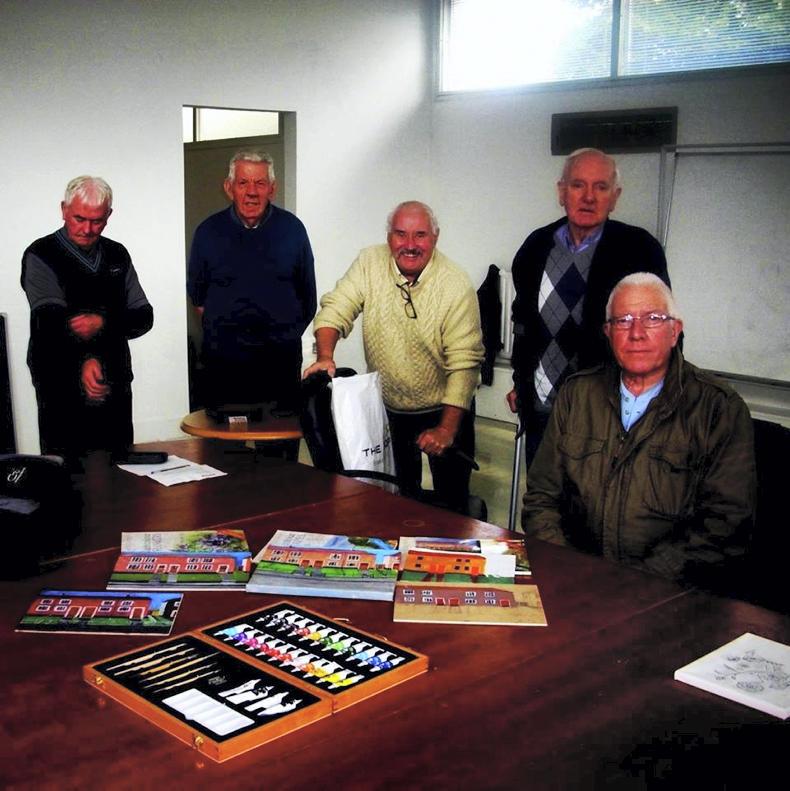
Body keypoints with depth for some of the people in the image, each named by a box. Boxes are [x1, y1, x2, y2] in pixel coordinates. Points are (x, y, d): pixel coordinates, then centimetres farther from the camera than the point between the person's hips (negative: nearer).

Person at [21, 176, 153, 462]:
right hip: (63, 393, -5)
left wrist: (103, 323, -16)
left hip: (116, 388, 5)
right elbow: (51, 320, -20)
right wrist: (85, 360, -39)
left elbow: (144, 317, 5)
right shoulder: (40, 256, -5)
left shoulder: (117, 255, 11)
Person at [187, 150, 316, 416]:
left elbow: (307, 294, 11)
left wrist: (288, 334, 11)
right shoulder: (208, 232, 3)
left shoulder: (292, 229, 3)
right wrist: (222, 328, 10)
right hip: (223, 361, 0)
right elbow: (197, 293, 15)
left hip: (282, 361, 0)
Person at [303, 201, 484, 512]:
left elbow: (464, 363, -20)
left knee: (451, 503, 7)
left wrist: (447, 429, -23)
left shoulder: (456, 285, -18)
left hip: (444, 408, -2)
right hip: (387, 406, 3)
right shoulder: (370, 262, -9)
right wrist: (325, 356, -31)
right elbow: (335, 309, -11)